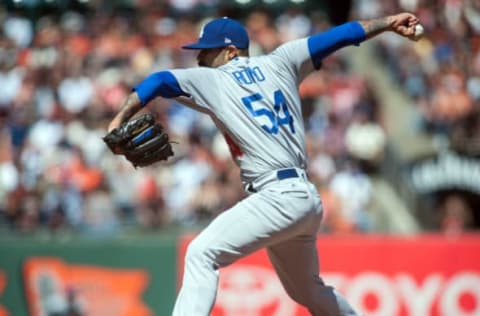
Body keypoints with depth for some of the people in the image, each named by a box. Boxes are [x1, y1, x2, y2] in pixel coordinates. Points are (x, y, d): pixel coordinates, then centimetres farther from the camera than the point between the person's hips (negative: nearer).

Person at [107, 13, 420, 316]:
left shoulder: (212, 80, 1)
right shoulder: (279, 63, 17)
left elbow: (159, 81, -10)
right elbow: (335, 36, 19)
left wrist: (118, 123, -14)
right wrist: (388, 22, 24)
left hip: (277, 197, -8)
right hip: (306, 198, 8)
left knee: (202, 254, -17)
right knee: (308, 290, 27)